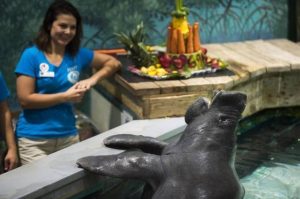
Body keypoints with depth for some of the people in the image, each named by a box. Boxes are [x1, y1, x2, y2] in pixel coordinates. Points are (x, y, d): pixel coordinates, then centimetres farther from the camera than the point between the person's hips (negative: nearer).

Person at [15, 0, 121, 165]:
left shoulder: (78, 54, 4)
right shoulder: (31, 55, -7)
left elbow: (114, 62, 13)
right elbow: (25, 99, -12)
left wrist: (92, 79, -4)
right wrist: (65, 97, -14)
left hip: (68, 136, 4)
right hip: (34, 139, -4)